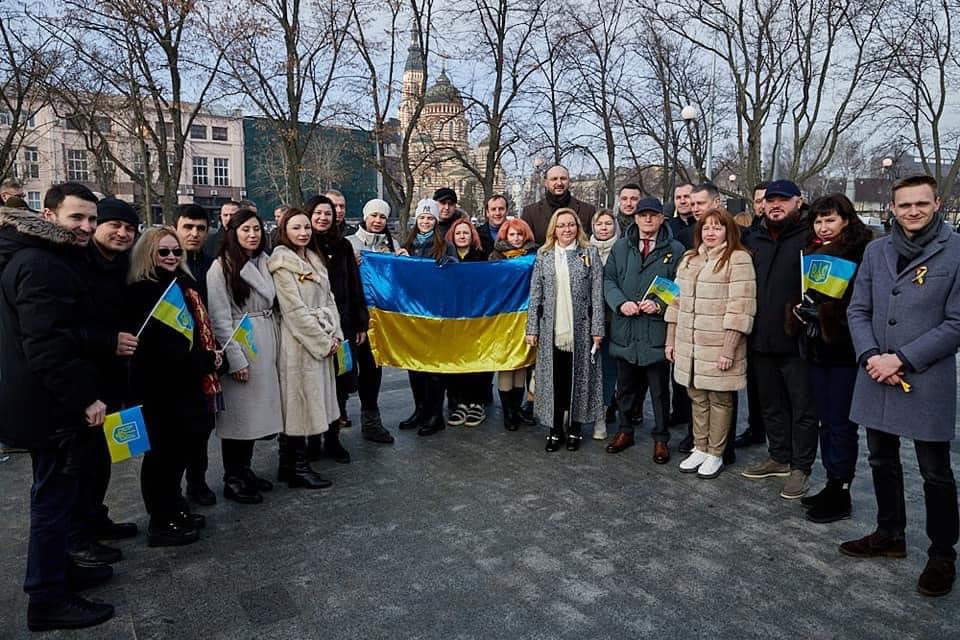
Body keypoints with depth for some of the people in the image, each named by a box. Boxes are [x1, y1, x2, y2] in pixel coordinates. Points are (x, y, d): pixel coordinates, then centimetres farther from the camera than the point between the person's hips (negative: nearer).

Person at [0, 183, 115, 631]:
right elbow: (48, 346, -28)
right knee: (54, 499, 2)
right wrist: (84, 400, -22)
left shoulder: (46, 258, 12)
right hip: (53, 407, -10)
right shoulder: (41, 266, -21)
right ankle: (47, 600, 17)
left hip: (48, 402, 11)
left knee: (57, 494, 21)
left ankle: (57, 570, 37)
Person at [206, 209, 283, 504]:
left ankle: (245, 469, 27)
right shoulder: (222, 267, -9)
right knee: (237, 412, 1)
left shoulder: (265, 262, 10)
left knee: (256, 410, 12)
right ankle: (232, 480, 14)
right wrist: (235, 359, -15)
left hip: (266, 344, 6)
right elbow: (220, 318, -12)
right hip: (239, 345, -6)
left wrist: (274, 346, 7)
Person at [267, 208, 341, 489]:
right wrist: (323, 341, -13)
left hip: (323, 340, 8)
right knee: (299, 401, -1)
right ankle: (297, 467, 11)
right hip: (299, 342, -8)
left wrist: (335, 335, 0)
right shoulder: (282, 263, -9)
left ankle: (290, 463, 24)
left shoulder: (314, 259, 15)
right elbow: (295, 310, -15)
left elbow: (328, 299, 13)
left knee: (310, 401, 12)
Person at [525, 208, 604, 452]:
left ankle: (575, 429, 21)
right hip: (551, 329, 1)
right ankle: (555, 429, 18)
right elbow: (535, 294, 5)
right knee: (554, 379, 5)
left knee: (578, 378, 7)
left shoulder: (590, 254, 3)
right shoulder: (543, 255, 7)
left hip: (580, 328, -1)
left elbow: (597, 294, 0)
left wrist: (597, 329, -6)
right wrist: (532, 329, 0)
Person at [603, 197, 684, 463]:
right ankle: (625, 430, 33)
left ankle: (661, 438, 23)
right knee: (626, 386, 16)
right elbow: (608, 279, 5)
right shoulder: (620, 247, 8)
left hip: (657, 330, -2)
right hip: (625, 329, 3)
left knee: (660, 389, 9)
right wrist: (621, 303, -12)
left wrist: (660, 305, -17)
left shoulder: (675, 249, 0)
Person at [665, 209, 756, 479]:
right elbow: (677, 301, 14)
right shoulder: (689, 259, 13)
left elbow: (740, 308, -13)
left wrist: (729, 349, -17)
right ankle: (700, 448, 26)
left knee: (719, 399, 5)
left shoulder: (738, 259, -7)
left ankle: (715, 455, 18)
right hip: (689, 345, 6)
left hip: (719, 347, -5)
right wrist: (671, 340, 11)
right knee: (697, 397, 13)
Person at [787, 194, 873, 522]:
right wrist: (802, 308, 2)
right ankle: (833, 485, 26)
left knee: (840, 423, 1)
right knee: (826, 420, 14)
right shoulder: (812, 251, 12)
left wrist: (826, 308, -19)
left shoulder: (861, 253, -9)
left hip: (844, 348, -7)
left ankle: (841, 494, 12)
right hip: (816, 346, 7)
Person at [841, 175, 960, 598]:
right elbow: (858, 310, 6)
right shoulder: (876, 251, 6)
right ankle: (890, 535, 36)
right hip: (876, 376, 5)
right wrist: (870, 356, -9)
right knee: (882, 462, 17)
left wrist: (902, 359, -16)